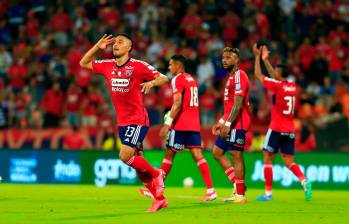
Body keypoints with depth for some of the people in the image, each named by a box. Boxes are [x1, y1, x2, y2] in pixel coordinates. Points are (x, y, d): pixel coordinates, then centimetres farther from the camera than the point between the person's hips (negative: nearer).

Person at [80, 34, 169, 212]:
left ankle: (155, 174, 5)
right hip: (122, 122, 6)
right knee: (137, 161, 6)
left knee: (125, 156, -20)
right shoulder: (107, 66, 7)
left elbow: (164, 78, -6)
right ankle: (160, 199, 16)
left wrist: (152, 82, -26)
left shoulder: (138, 66, -9)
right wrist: (97, 47, 7)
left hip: (137, 120, -6)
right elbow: (83, 63, 18)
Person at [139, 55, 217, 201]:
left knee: (169, 154, 2)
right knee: (197, 155, 1)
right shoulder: (191, 79, 19)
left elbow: (178, 104, -18)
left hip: (181, 124, -7)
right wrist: (170, 114, 23)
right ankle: (210, 190, -10)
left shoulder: (178, 79, -7)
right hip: (194, 124, 7)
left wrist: (168, 123, -20)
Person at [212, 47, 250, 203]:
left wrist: (228, 124, -22)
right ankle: (237, 185, 13)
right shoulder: (231, 77, 19)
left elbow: (237, 104, -19)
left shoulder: (239, 76, -12)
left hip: (237, 124, -10)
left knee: (236, 155, -7)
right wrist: (221, 122, 22)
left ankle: (240, 195, -2)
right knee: (217, 152, 11)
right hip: (230, 124, 10)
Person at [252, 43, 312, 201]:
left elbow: (258, 74, -3)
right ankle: (304, 181, -18)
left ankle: (268, 193, 2)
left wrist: (257, 57, 7)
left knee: (268, 159, 4)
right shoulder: (293, 87, 9)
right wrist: (265, 60, 30)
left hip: (276, 129, -6)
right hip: (290, 130, 6)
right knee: (289, 161, 7)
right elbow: (275, 76, 26)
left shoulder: (278, 86, -10)